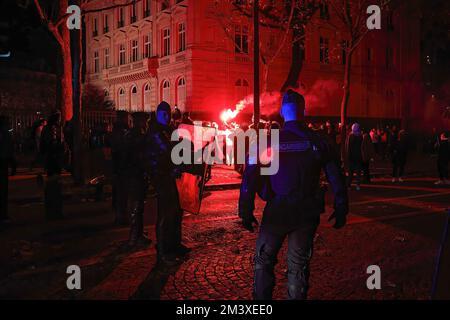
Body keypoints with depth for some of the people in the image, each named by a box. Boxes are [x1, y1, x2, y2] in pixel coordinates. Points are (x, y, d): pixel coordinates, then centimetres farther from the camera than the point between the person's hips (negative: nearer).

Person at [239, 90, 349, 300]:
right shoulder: (318, 141, -3)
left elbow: (250, 178, -9)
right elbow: (336, 178, -1)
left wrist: (246, 212, -3)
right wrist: (341, 209, 8)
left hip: (276, 212, -1)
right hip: (307, 213, 2)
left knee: (263, 261, 15)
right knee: (298, 265, 13)